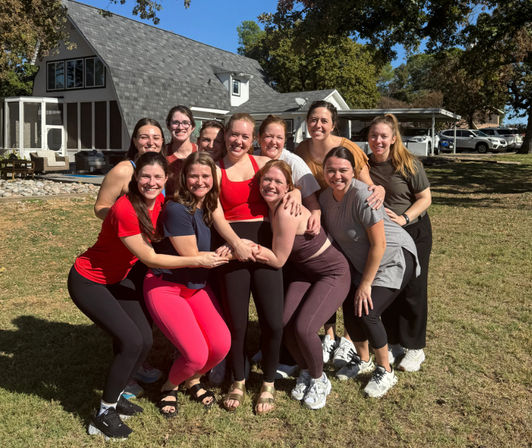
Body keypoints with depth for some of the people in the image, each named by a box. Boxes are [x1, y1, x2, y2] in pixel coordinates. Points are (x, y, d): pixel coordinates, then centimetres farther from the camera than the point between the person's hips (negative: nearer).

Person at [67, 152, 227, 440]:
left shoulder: (159, 201, -9)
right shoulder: (125, 209, -31)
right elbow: (149, 258, -25)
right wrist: (197, 261, -23)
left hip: (119, 276, 7)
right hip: (89, 282, -7)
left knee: (145, 340, -1)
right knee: (131, 341, -15)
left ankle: (114, 395, 23)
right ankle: (104, 414, 3)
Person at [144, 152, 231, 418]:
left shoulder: (208, 207, 3)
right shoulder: (177, 209, -20)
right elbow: (191, 257, -17)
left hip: (197, 287, 7)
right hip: (165, 287, -7)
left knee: (222, 345, -12)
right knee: (196, 354, -18)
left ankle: (193, 381, 21)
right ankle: (170, 387, 17)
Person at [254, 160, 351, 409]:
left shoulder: (287, 212, -30)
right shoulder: (271, 207, -5)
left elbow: (278, 260, -22)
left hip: (333, 274, -7)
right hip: (303, 271, 7)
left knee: (303, 328, -20)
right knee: (285, 324, -8)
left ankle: (319, 381, 10)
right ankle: (305, 373, 21)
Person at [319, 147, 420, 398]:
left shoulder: (363, 196, -28)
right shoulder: (326, 197, -4)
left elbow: (379, 244, -25)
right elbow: (331, 234, 9)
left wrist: (365, 284, -18)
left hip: (393, 258, -7)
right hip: (361, 262, 7)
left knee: (366, 312, -16)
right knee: (350, 308, 0)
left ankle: (385, 372, 8)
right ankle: (362, 360, 29)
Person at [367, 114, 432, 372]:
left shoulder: (408, 164, -14)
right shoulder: (364, 165, -3)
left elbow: (425, 198, -11)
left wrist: (404, 218, -24)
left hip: (413, 232, -4)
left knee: (412, 290, 2)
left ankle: (415, 348, 17)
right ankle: (394, 342, 27)